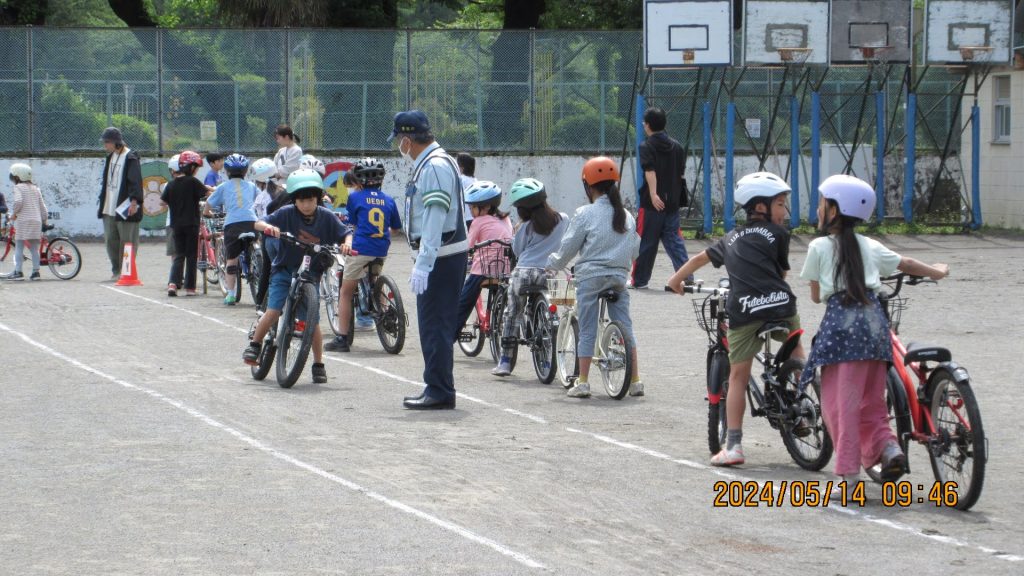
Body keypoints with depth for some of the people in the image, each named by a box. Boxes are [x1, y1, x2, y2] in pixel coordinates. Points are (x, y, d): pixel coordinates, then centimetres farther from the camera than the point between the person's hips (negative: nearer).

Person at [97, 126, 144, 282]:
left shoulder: (130, 158, -10)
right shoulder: (110, 157, 17)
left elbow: (135, 181, -18)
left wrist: (134, 201, -27)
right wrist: (101, 203, 23)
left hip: (125, 209, -8)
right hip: (109, 209, 8)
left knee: (127, 241, -3)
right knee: (110, 240, 9)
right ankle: (116, 270, 20)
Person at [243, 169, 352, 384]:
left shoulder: (326, 217, -5)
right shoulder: (287, 214, -10)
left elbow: (345, 234, 0)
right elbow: (258, 224, -11)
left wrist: (346, 244, -22)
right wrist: (268, 227, -33)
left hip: (311, 273, 1)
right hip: (285, 270, -1)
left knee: (313, 320, -1)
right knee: (273, 311, -16)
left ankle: (318, 364, 13)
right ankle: (254, 345, 7)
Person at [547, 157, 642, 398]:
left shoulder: (585, 214, -7)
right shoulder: (626, 215, 8)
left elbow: (568, 247, -3)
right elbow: (634, 249, 15)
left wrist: (552, 263, 14)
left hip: (590, 277, -4)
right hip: (619, 277, 4)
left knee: (587, 331, 2)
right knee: (625, 328, 8)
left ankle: (582, 382, 1)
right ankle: (635, 381, 6)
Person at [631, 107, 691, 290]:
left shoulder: (646, 146, -6)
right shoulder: (676, 146, 10)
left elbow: (649, 171, -21)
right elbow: (681, 173, 12)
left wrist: (653, 194, -31)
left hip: (653, 203, -5)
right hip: (673, 202, 5)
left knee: (645, 242, 5)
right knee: (674, 240, 6)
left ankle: (639, 280, 13)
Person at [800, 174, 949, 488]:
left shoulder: (819, 247, 3)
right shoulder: (870, 246, 16)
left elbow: (816, 295, 10)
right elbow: (905, 264, 31)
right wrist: (935, 272, 51)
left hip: (841, 324, -5)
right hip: (875, 323, 5)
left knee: (840, 402, -2)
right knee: (871, 400, 17)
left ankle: (850, 476, -5)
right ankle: (888, 447, -5)